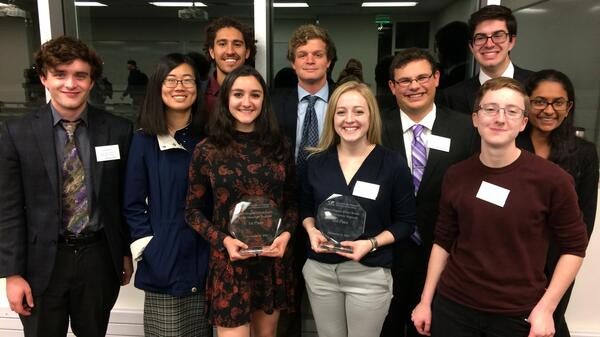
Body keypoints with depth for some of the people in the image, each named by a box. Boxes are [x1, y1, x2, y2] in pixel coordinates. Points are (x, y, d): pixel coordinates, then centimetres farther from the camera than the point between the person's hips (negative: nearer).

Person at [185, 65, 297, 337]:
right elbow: (193, 211, -1)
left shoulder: (278, 146, 2)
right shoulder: (207, 150, -6)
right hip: (229, 260, -3)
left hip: (274, 258, 3)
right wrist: (224, 241, -15)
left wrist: (285, 234, -9)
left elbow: (292, 201, 9)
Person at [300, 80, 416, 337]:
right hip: (320, 271, 3)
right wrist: (311, 231, -8)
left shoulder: (393, 164, -9)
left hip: (369, 274, -2)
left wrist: (372, 243, -18)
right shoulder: (316, 162, 0)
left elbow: (406, 222, -3)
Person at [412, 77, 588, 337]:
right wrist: (426, 301, 4)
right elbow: (443, 241, 5)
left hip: (517, 315, -2)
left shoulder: (552, 179, -12)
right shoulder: (455, 176, -3)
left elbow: (574, 247, -3)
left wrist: (545, 308, -9)